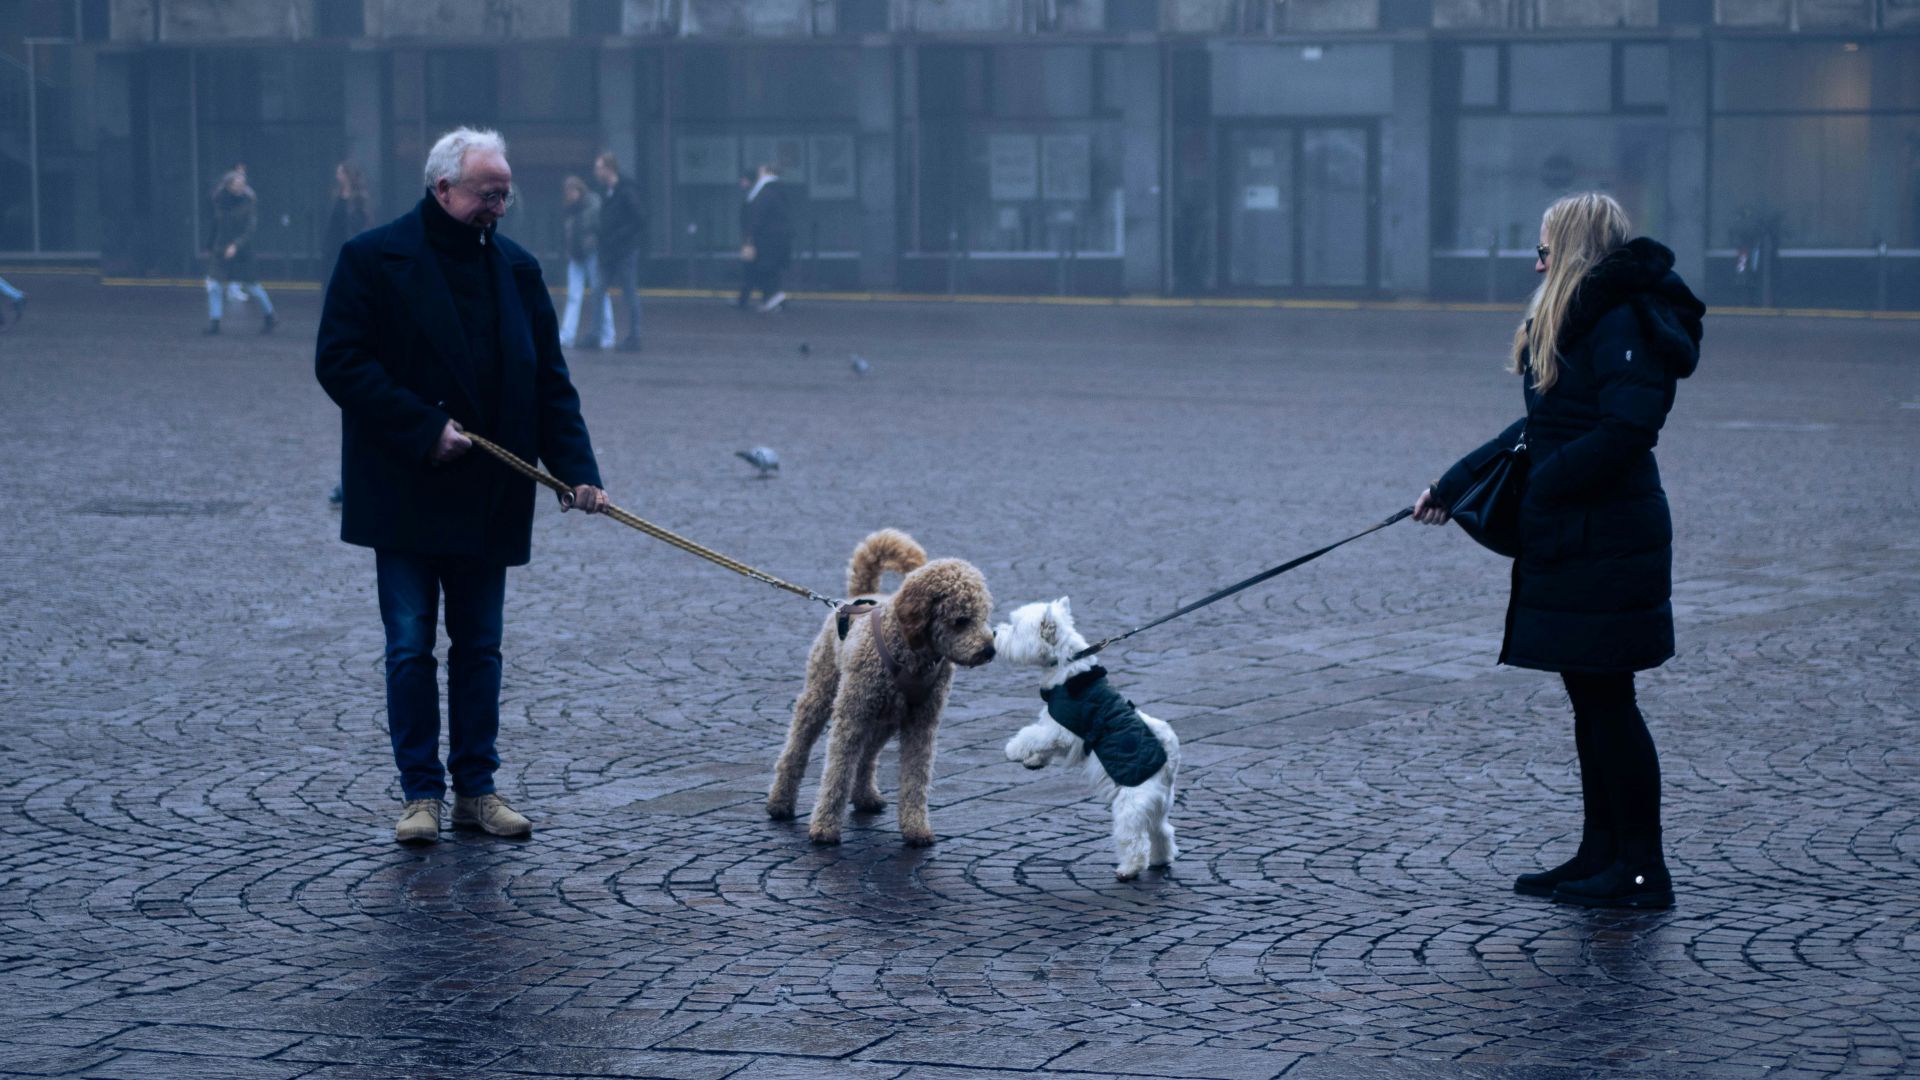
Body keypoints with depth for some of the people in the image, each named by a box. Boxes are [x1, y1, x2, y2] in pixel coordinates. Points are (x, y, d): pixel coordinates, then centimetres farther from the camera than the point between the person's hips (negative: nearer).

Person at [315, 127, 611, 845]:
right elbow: (339, 362, -11)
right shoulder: (373, 259, -5)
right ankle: (421, 793, 6)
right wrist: (424, 428, -17)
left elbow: (549, 381, 10)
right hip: (405, 493, -4)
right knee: (411, 645, 0)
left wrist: (576, 469, -3)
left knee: (479, 646, 8)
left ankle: (476, 789, 14)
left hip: (488, 498, 4)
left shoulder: (516, 268, 9)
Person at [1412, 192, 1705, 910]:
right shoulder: (1568, 324, 17)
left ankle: (1643, 872, 1)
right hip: (1568, 544, 10)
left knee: (1607, 700, -5)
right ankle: (1601, 855, 20)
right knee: (1590, 698, 13)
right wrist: (1452, 486, 20)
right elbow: (1536, 431, 21)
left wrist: (1539, 484, -17)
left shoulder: (1622, 324, -15)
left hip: (1608, 545, -10)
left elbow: (1626, 430, -24)